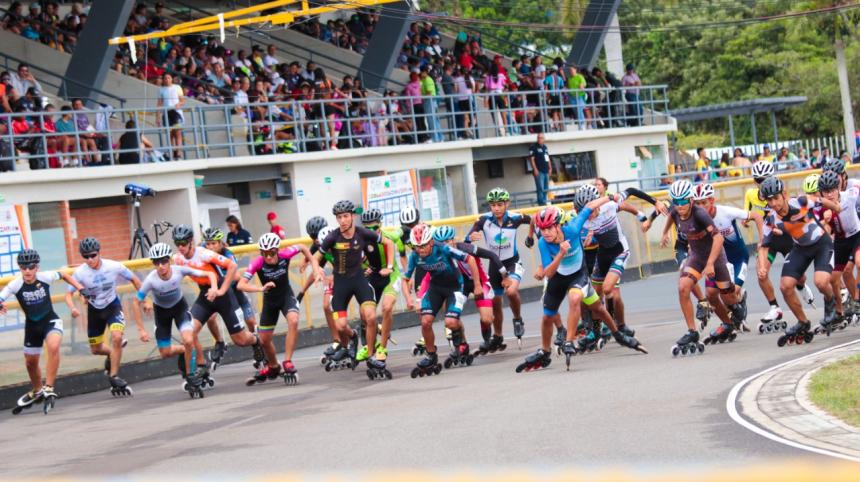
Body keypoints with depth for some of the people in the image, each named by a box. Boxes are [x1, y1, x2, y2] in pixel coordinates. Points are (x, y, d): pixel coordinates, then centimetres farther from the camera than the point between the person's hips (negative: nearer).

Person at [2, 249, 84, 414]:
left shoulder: (45, 277, -17)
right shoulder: (15, 285, -20)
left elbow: (64, 275, 4)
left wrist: (81, 288, -2)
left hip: (50, 321, -2)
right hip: (32, 325, 2)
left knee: (53, 347, -33)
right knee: (30, 363, 16)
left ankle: (48, 388, -24)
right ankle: (36, 391, 46)